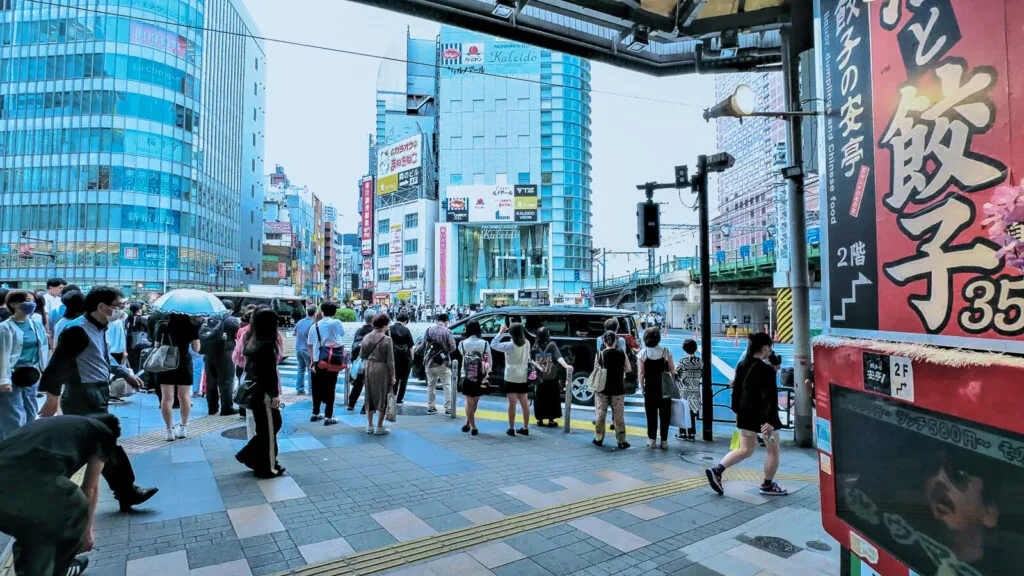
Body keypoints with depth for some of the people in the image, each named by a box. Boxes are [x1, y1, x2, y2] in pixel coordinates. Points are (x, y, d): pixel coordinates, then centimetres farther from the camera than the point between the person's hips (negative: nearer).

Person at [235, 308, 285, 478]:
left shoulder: (252, 341, 5)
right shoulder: (267, 345, -21)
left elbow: (250, 367, 12)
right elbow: (270, 372, -20)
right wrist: (275, 395, -14)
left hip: (254, 391, 9)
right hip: (264, 394, -9)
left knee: (273, 425, 20)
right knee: (269, 430, 4)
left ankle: (249, 455, 26)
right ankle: (267, 468, 16)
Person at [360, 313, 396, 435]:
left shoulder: (366, 337, 2)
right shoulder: (387, 339, -13)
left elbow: (362, 354, 8)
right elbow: (390, 360, -11)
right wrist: (392, 375, -5)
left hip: (368, 368, 5)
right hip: (382, 369, -5)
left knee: (370, 396, 16)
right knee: (382, 397, 6)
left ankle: (369, 426, 25)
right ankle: (379, 427, 11)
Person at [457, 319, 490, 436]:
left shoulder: (462, 344, -8)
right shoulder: (484, 344, -8)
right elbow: (489, 361, -2)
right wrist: (487, 372, 13)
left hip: (467, 377, -1)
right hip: (481, 378, 1)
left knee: (469, 401, 7)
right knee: (475, 402, 17)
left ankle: (473, 426, 3)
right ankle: (468, 423, 25)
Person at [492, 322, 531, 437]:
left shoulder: (510, 346, -17)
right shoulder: (527, 343, -2)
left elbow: (493, 345, -11)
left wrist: (501, 332, -2)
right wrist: (507, 332, 11)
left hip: (511, 378, -5)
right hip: (524, 377, 5)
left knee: (512, 403, 0)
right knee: (524, 403, 12)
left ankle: (511, 429, 4)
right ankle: (525, 428, 19)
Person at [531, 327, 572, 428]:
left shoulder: (535, 346, -2)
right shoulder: (552, 345, -10)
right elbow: (558, 357, -24)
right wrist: (566, 366, -33)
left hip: (539, 379, 2)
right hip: (552, 379, -2)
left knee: (540, 400, 12)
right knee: (551, 400, 9)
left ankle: (540, 419, 17)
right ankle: (551, 420, 11)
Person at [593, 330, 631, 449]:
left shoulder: (599, 354, -8)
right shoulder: (622, 354, -7)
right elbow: (628, 369, 3)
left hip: (602, 389, 0)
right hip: (618, 390, 0)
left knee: (600, 414, 13)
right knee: (619, 416, 7)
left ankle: (599, 438, 20)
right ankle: (621, 441, 10)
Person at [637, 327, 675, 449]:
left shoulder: (642, 353, -6)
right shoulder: (666, 351, -5)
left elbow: (641, 373, -6)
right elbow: (672, 370, -2)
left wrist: (642, 386, 3)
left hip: (650, 388, 0)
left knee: (651, 414, 9)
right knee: (665, 414, 8)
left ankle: (652, 440, 12)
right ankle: (664, 441, 11)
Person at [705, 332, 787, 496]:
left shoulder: (742, 365, 5)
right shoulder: (766, 369, -18)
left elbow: (737, 389, 11)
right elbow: (770, 397, -21)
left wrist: (736, 410, 19)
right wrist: (770, 421, -23)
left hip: (746, 413, 7)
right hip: (763, 415, -7)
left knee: (745, 450, 14)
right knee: (773, 451, 14)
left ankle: (716, 470, 1)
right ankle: (768, 485, 25)